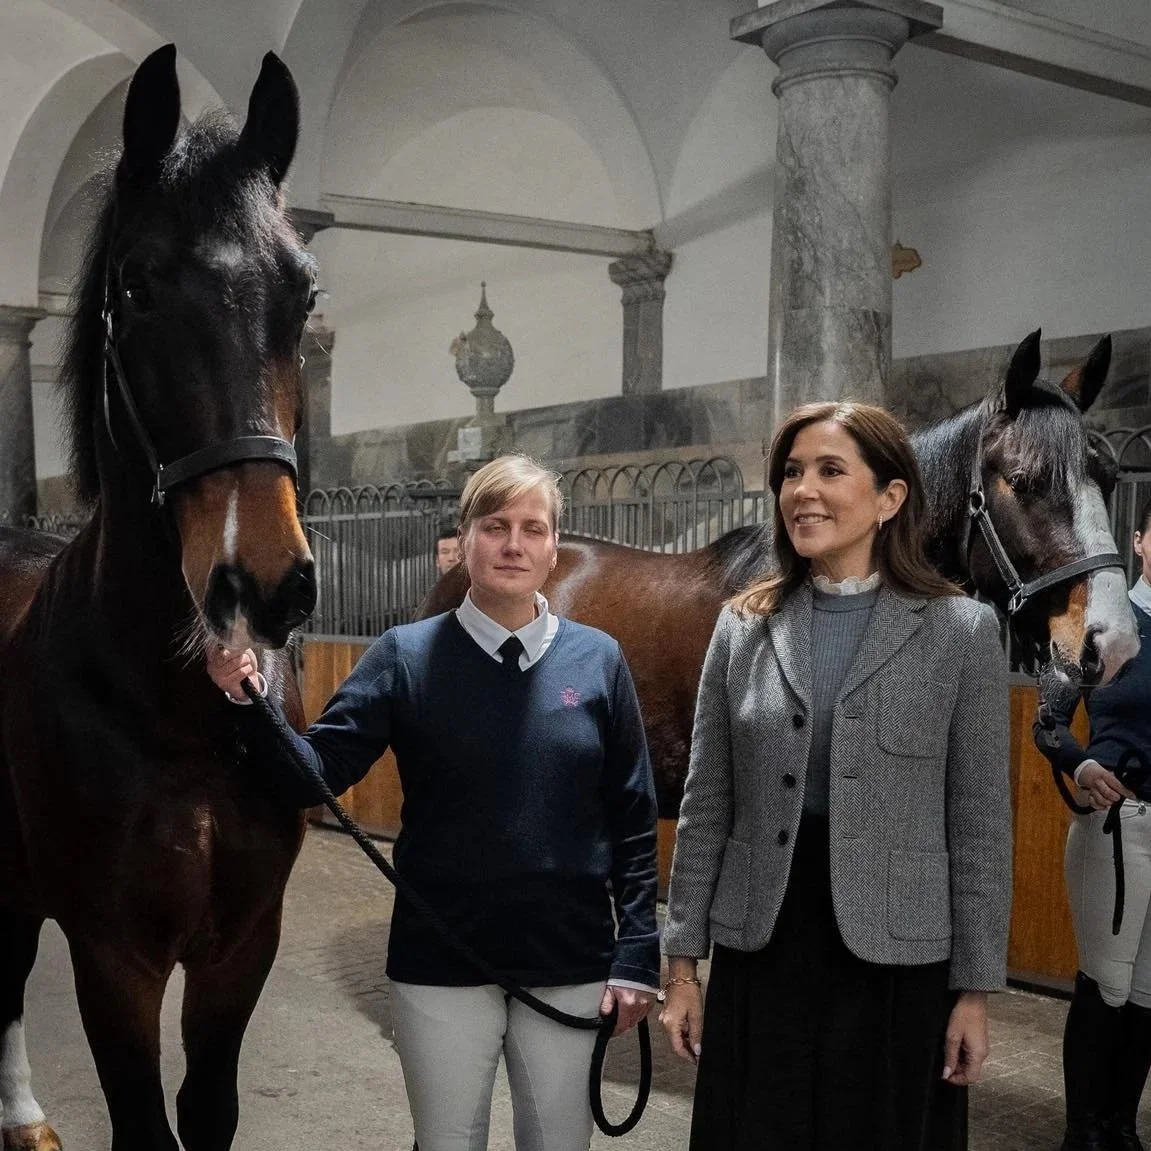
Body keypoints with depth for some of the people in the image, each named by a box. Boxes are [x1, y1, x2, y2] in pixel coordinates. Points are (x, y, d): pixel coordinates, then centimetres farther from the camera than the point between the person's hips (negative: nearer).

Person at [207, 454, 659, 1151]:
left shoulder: (598, 659, -3)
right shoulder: (409, 655, -5)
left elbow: (634, 821, 0)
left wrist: (637, 958, -2)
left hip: (570, 965, 1)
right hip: (441, 964, 0)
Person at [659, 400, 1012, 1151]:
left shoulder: (961, 631, -5)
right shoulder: (744, 626, 2)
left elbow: (980, 825, -3)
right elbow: (705, 809, 5)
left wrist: (975, 987, -4)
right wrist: (683, 962, 4)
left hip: (897, 959, -2)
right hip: (759, 950, 2)